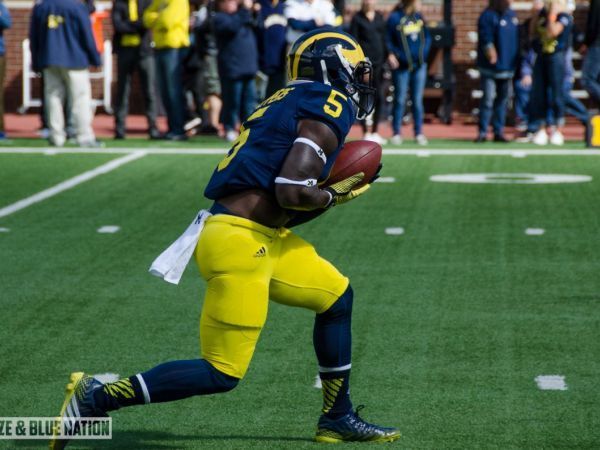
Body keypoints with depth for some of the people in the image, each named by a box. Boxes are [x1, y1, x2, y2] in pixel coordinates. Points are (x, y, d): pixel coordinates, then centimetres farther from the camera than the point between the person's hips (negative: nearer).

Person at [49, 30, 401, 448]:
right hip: (241, 243, -10)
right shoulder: (329, 109, -9)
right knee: (222, 374, -6)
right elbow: (291, 192, -19)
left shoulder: (292, 103, 18)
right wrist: (336, 195, -2)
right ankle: (95, 396, -3)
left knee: (337, 297, 22)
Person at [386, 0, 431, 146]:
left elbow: (427, 36, 14)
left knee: (417, 100, 7)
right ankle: (396, 133, 10)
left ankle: (419, 133, 13)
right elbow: (388, 41, -6)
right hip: (402, 66, -4)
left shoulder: (419, 16, 8)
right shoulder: (394, 18, -8)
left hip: (419, 65, 4)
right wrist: (394, 56, -18)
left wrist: (424, 53, 0)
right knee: (400, 100, 1)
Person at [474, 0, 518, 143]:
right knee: (488, 99, -8)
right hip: (491, 67, -7)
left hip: (507, 66, 7)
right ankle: (482, 132, -3)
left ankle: (498, 132, 16)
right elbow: (486, 40, -17)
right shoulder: (488, 16, -10)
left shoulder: (511, 15, 12)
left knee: (502, 100, 10)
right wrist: (491, 53, -32)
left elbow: (516, 38, 18)